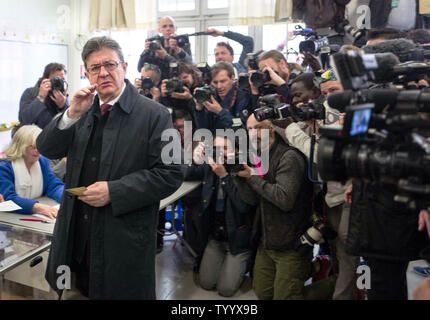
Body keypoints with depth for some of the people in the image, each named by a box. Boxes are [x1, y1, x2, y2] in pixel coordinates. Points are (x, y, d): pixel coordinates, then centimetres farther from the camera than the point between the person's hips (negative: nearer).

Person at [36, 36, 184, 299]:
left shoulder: (153, 114, -8)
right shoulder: (83, 109, 9)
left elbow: (171, 174, -12)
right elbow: (47, 149, 5)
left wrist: (114, 191, -19)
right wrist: (73, 114, -11)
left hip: (125, 242, -4)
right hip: (76, 236, 5)